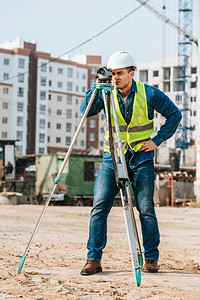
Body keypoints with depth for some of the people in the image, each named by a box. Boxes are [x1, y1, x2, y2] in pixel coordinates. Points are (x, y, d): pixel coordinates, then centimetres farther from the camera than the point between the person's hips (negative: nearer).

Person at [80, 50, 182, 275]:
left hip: (141, 158, -1)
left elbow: (174, 115, 4)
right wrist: (97, 86, -22)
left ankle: (151, 259, 14)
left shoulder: (149, 94, -4)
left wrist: (157, 140, -3)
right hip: (112, 157, 2)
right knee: (99, 207, -7)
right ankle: (94, 259, 0)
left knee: (146, 210, -1)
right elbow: (86, 111, -14)